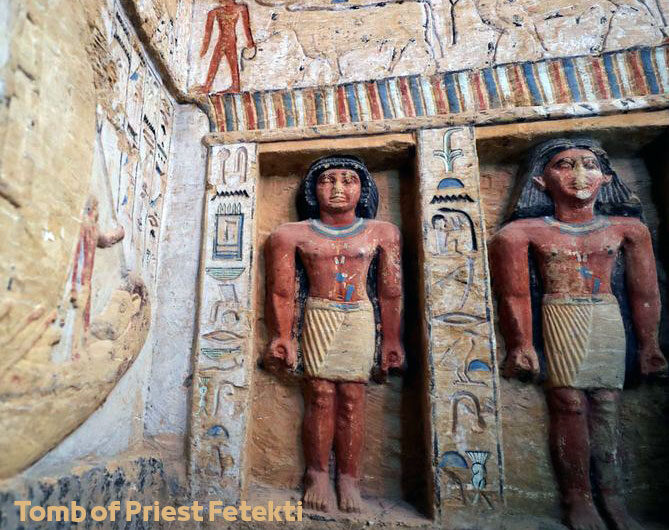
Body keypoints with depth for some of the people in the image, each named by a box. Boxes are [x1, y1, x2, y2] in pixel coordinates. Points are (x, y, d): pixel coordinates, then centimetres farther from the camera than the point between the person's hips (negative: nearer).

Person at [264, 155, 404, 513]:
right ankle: (317, 475, 12)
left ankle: (349, 478, 11)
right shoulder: (294, 234, 3)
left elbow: (391, 292, 7)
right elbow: (281, 292, 4)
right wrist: (281, 336, 4)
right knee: (321, 394, -2)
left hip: (360, 318, 1)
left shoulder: (381, 233, 5)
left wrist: (391, 340, 7)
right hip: (318, 316, 0)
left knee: (352, 395, -1)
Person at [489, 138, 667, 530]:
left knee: (607, 406, 4)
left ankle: (613, 498, 17)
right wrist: (521, 343, -5)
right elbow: (514, 292, -4)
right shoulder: (530, 230, -4)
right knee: (570, 403, -4)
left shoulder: (627, 228, 4)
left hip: (608, 319, 3)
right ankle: (578, 498, 9)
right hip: (561, 318, -2)